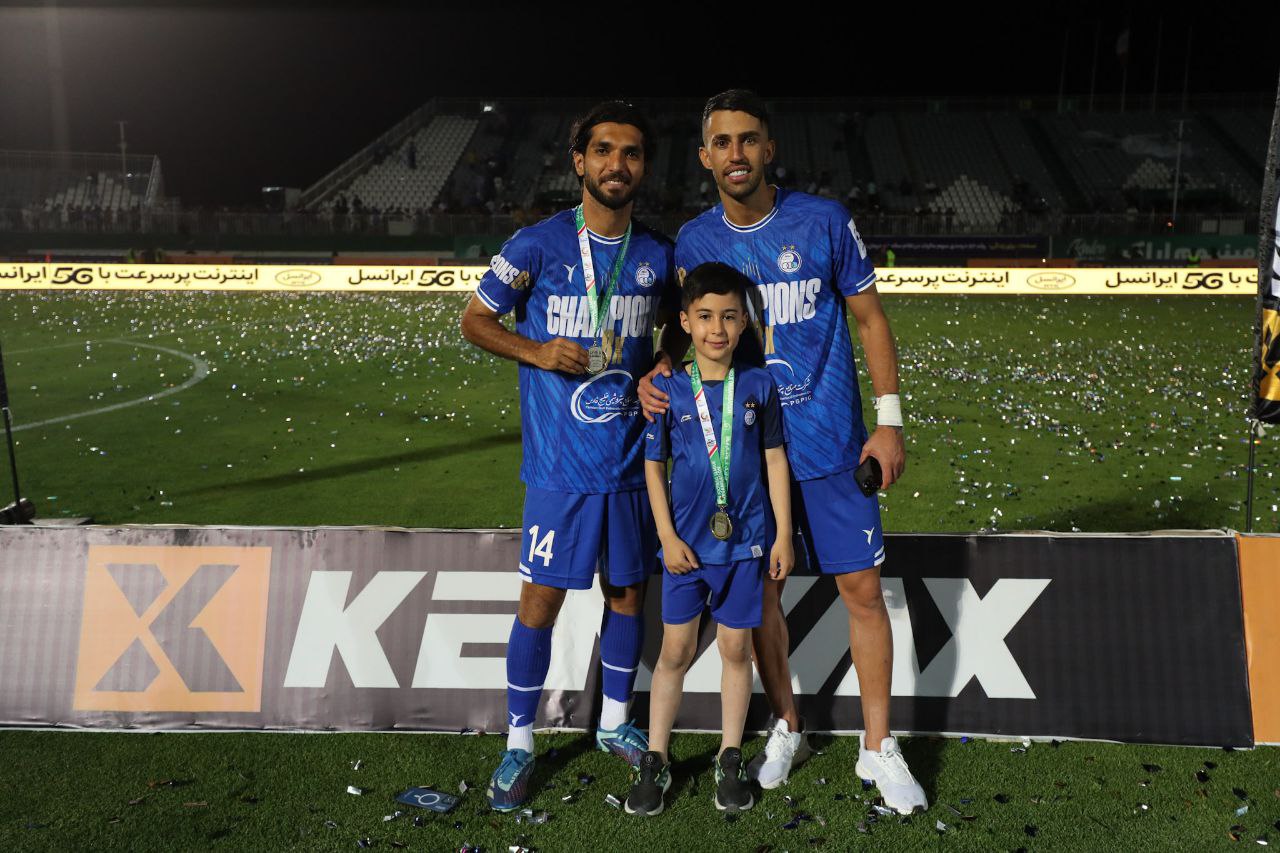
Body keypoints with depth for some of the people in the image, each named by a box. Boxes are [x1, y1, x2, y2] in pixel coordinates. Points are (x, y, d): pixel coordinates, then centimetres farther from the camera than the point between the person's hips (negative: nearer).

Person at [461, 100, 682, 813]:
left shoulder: (659, 254, 4)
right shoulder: (538, 245, -7)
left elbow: (680, 326, 20)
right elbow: (475, 319, 2)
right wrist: (537, 351, -14)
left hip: (631, 459, 4)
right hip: (559, 461, -3)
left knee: (628, 593, 13)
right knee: (541, 600, 2)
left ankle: (616, 722, 35)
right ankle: (520, 745, 21)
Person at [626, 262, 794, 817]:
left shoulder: (758, 386, -3)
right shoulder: (668, 389, -5)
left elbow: (775, 460, 3)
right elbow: (653, 465, 0)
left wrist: (783, 534, 1)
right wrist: (667, 536, -5)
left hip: (746, 542, 1)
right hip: (687, 542, 0)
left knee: (735, 648, 11)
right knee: (676, 651, 7)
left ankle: (730, 760, 27)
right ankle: (655, 760, 21)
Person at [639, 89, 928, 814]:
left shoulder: (825, 221, -6)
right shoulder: (694, 241, 0)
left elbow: (870, 318, 0)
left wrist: (890, 420, -5)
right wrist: (655, 375, -13)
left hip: (832, 445, -2)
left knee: (863, 589, 3)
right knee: (762, 590, 10)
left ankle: (879, 747, 20)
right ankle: (787, 728, 31)